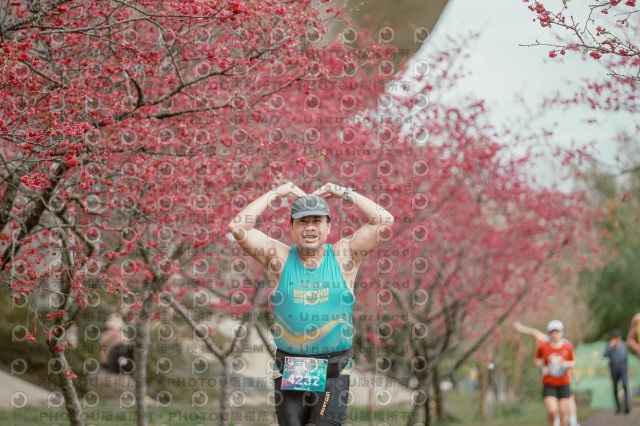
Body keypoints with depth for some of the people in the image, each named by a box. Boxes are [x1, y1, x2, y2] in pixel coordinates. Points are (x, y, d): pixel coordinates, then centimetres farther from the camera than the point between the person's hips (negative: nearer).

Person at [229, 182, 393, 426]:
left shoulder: (344, 256, 3)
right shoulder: (279, 258, 3)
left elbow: (384, 221, -4)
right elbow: (238, 227, -5)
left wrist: (345, 194, 2)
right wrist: (275, 194, 1)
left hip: (334, 371, -1)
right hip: (288, 370, 1)